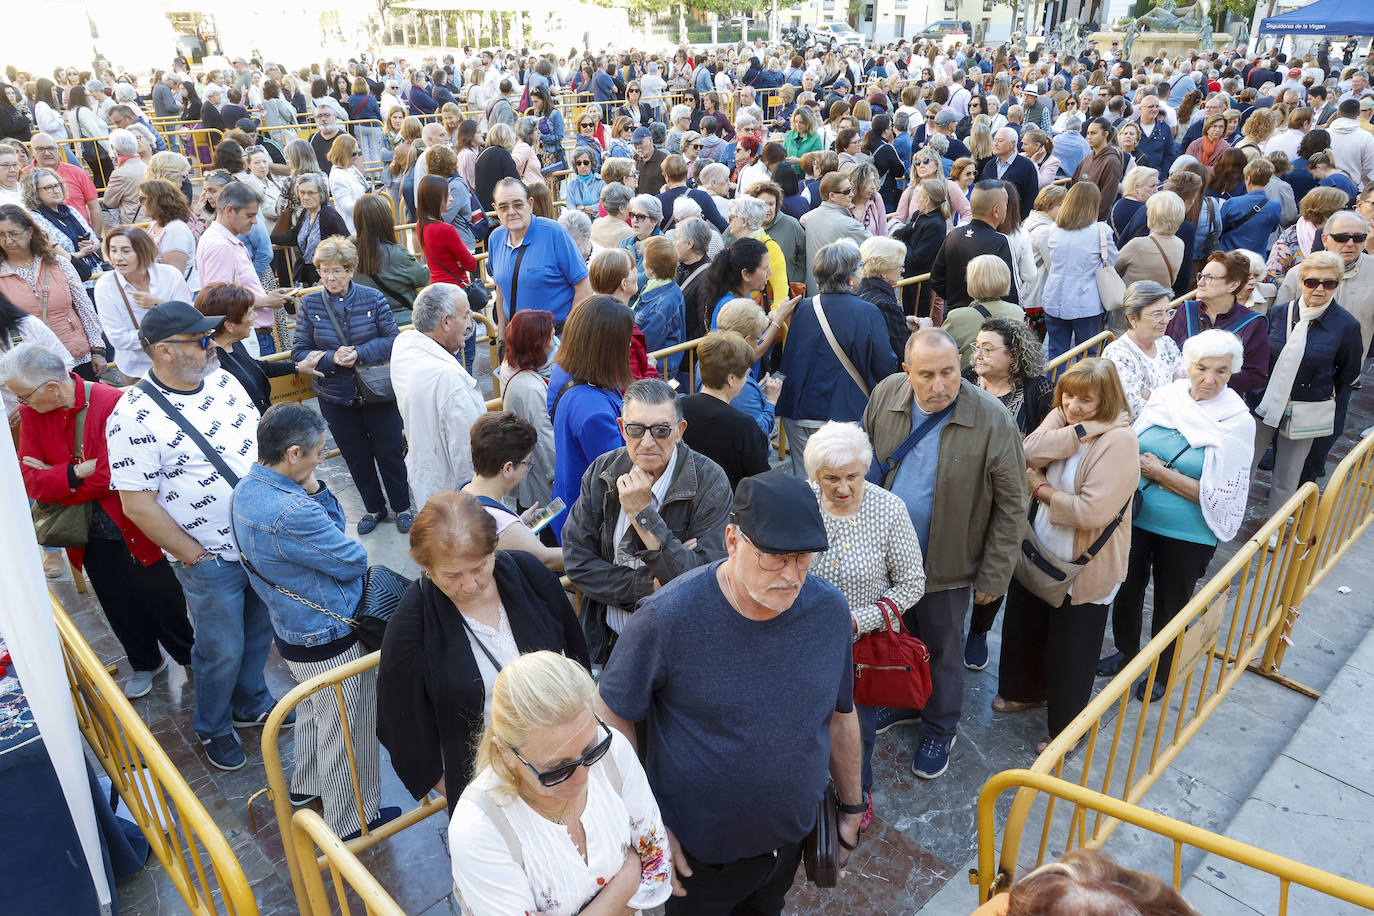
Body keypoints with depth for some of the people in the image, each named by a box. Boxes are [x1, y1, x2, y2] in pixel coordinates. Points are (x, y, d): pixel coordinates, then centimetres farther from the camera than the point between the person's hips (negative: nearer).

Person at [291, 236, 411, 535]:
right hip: (335, 396, 2)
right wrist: (331, 359, -21)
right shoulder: (308, 304, -4)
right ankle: (373, 507, 34)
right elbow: (299, 352, -3)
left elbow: (393, 339, -8)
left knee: (389, 451, 8)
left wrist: (360, 354, -23)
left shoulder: (372, 298, -8)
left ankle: (403, 507, 28)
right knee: (356, 455, 15)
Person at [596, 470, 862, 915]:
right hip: (695, 853, -4)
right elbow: (612, 715, -16)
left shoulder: (830, 611, -14)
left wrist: (851, 809, 11)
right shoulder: (668, 617, -28)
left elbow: (840, 715, 1)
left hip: (791, 838, 4)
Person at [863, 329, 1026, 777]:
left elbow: (1011, 505, -13)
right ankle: (903, 701, 51)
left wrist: (994, 576, -10)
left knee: (941, 653, 16)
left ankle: (940, 730, 40)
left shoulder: (993, 420, -22)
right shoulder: (886, 394, -10)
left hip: (946, 566, -4)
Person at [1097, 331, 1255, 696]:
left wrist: (1160, 473, -19)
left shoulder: (1237, 421, -16)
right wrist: (1139, 466, -14)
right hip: (1135, 519, 3)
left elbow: (1219, 495, -18)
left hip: (1187, 536, -3)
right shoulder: (1164, 396, -6)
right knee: (1126, 591, 19)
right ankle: (1126, 652, 46)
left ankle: (1161, 671, 41)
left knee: (1170, 606, 16)